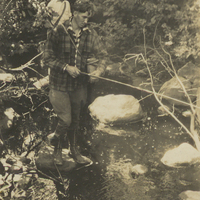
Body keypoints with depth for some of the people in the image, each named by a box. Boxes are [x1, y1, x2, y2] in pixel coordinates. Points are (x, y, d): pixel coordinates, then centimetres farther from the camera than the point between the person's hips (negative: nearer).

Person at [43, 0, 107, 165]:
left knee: (75, 120, 18)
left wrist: (99, 70, -17)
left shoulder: (91, 34, -4)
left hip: (80, 85, 4)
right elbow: (48, 58, -10)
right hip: (60, 85, -4)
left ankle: (74, 151, 37)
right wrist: (66, 67, -21)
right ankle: (57, 149, 28)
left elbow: (101, 55, 2)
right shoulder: (59, 32, -14)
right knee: (65, 121, -1)